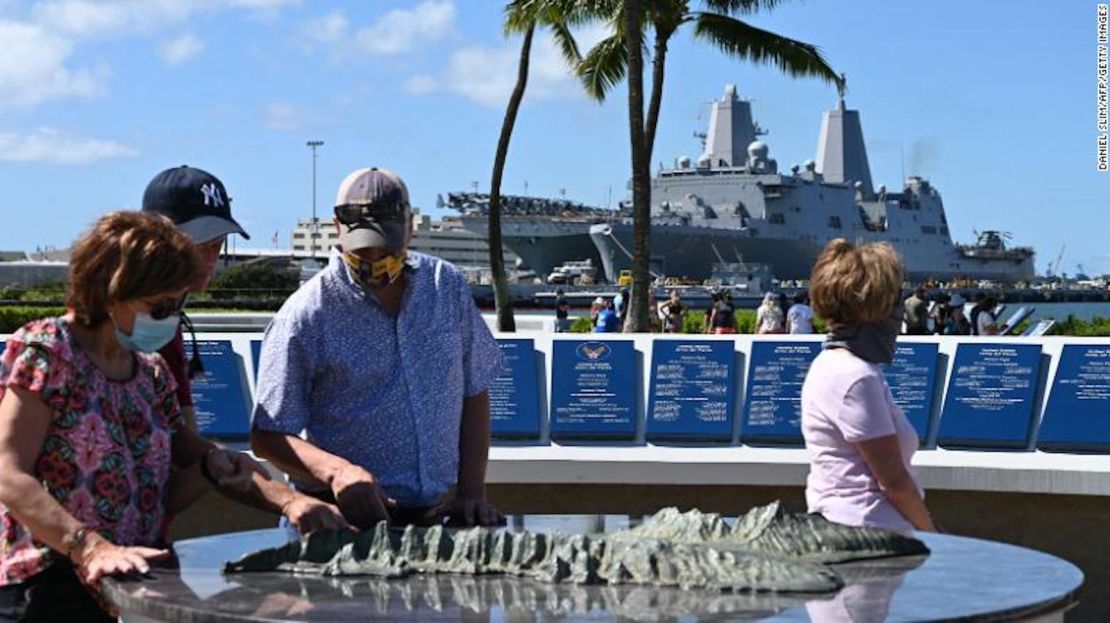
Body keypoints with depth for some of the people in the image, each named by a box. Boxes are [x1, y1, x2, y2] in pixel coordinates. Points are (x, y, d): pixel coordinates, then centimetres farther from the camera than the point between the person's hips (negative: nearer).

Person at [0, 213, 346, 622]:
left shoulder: (152, 372, 16)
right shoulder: (45, 350, -4)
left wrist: (287, 500, 3)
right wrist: (91, 549, -25)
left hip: (139, 580, 6)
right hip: (53, 584, -6)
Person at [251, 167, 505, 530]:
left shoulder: (448, 287, 10)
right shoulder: (306, 315, -4)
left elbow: (474, 393, 17)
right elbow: (266, 436, -3)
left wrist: (471, 493, 7)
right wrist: (336, 470, -21)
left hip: (434, 514, 4)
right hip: (343, 519, -4)